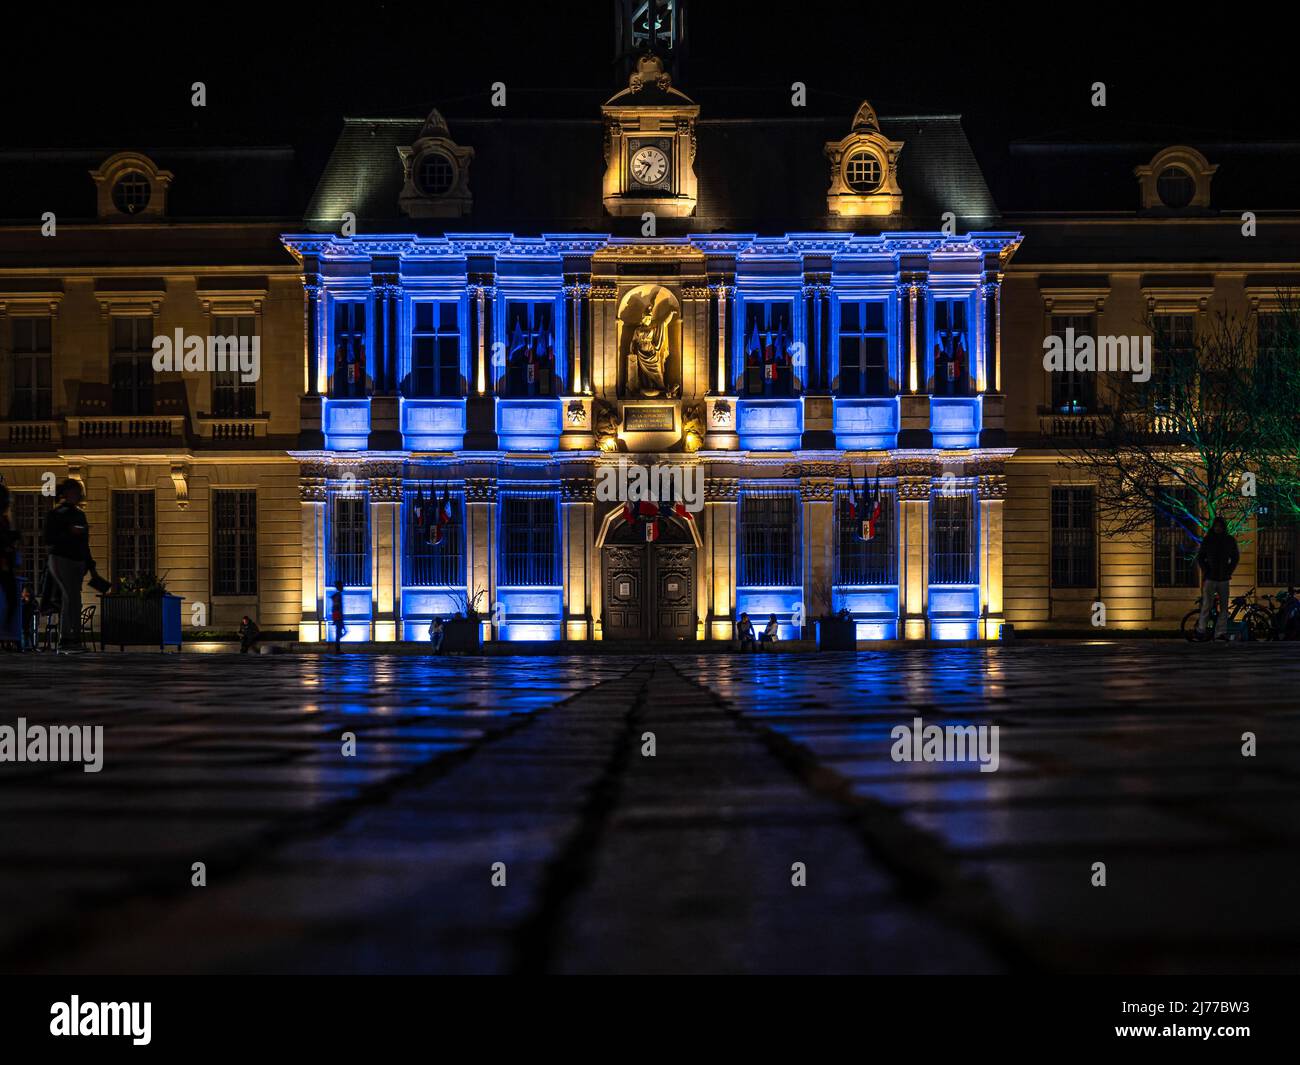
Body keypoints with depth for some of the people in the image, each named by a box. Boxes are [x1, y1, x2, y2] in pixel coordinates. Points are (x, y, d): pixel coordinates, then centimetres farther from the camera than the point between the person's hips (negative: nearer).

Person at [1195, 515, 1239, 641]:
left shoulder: (1230, 540, 6)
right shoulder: (1207, 540, 1)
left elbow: (1235, 557, 16)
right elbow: (1200, 557, 8)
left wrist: (1229, 571, 4)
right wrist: (1205, 570, -3)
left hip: (1224, 579, 2)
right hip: (1210, 578, -2)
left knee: (1224, 607, 1)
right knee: (1206, 605, -6)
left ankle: (1220, 633, 3)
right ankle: (1201, 630, 4)